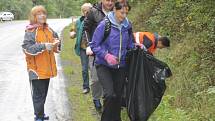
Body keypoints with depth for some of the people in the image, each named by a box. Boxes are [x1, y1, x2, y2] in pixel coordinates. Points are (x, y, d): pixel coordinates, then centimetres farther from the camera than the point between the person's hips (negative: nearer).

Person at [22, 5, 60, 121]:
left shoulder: (49, 30, 9)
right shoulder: (30, 31, -12)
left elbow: (56, 39, 20)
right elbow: (27, 48, -20)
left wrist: (56, 43, -4)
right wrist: (43, 46, -28)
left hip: (47, 67, 7)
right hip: (36, 68, -7)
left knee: (44, 92, 18)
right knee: (38, 93, -2)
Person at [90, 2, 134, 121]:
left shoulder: (127, 26, 3)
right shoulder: (104, 25, -12)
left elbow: (130, 44, 17)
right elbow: (94, 45, -9)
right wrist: (106, 55, -22)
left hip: (121, 66, 5)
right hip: (104, 66, -5)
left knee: (118, 95, 12)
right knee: (110, 95, -21)